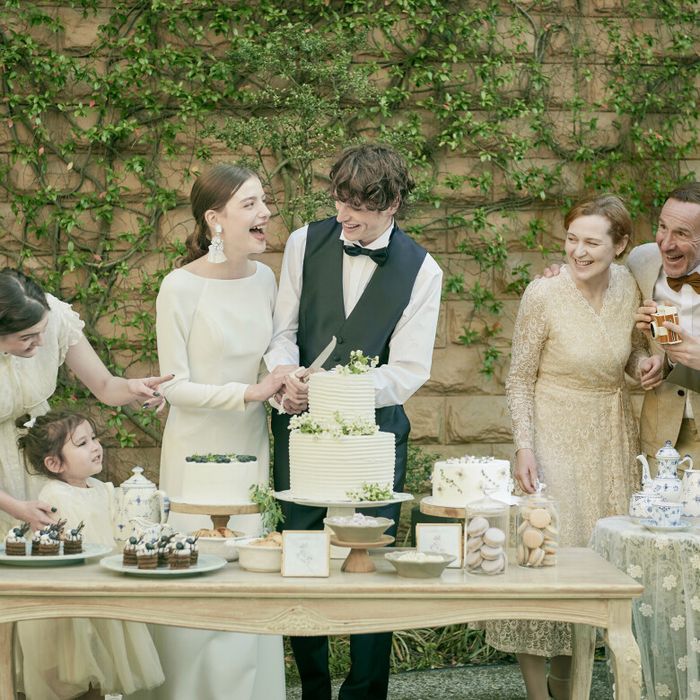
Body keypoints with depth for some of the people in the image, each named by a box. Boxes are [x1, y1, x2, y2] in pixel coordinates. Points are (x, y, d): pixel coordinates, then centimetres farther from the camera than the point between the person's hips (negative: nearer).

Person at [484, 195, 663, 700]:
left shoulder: (627, 286, -4)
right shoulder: (544, 294, -17)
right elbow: (520, 378, -9)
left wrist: (646, 364, -9)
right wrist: (523, 447, -16)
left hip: (612, 440, 5)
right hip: (555, 436, -5)